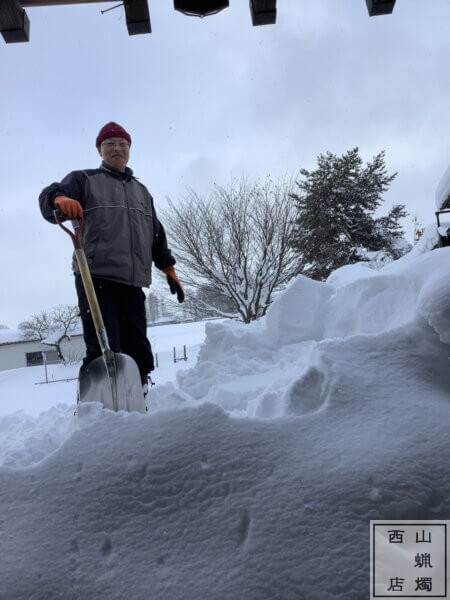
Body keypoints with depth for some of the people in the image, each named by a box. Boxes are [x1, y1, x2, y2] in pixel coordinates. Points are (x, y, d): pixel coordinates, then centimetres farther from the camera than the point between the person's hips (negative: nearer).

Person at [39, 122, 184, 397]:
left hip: (133, 283, 5)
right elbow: (49, 198, -4)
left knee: (138, 351, 5)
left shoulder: (142, 191, 27)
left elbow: (157, 235, 28)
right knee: (104, 352, -14)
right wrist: (60, 199, -28)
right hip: (97, 278, -5)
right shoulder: (84, 179, 13)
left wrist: (169, 268, 19)